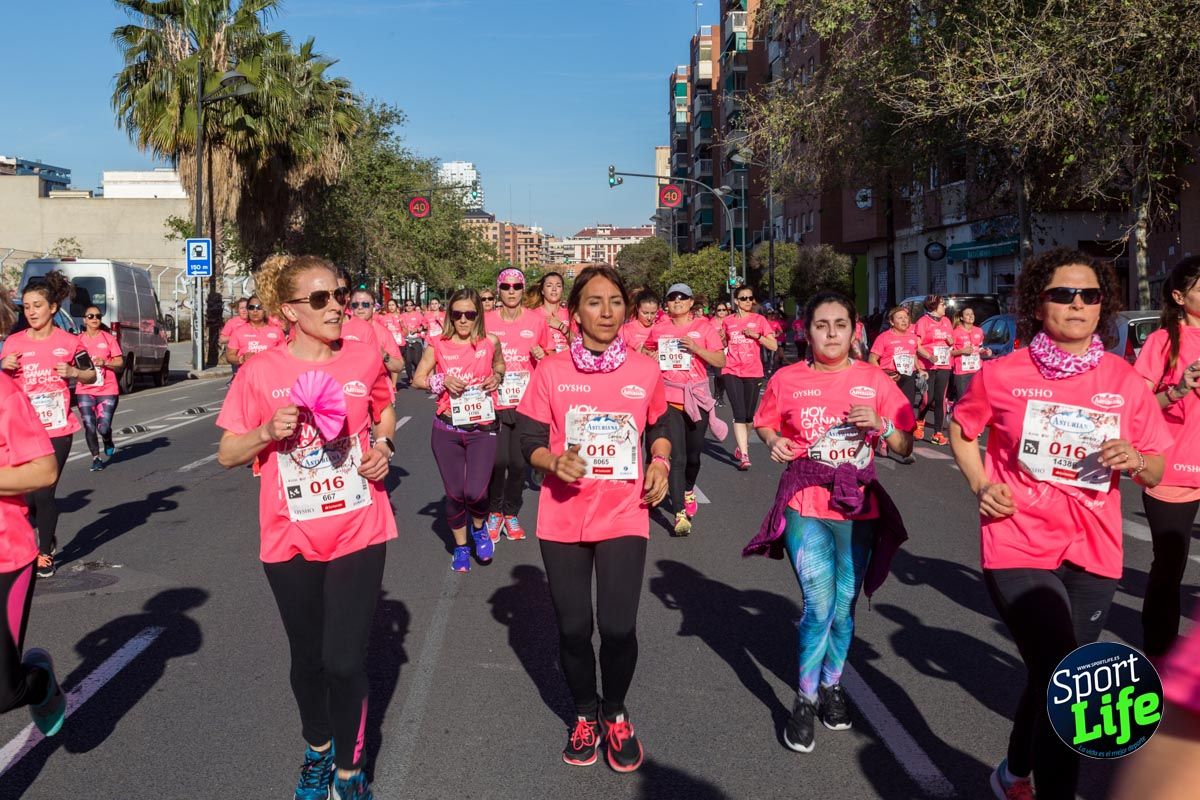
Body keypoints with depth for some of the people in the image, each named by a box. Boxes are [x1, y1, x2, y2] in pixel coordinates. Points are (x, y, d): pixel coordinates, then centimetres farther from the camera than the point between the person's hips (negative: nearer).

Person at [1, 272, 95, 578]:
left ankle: (45, 552, 17)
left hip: (58, 429, -2)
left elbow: (91, 374, 10)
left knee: (44, 492, -1)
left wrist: (73, 372, -10)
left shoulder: (69, 342, -1)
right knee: (27, 494, 0)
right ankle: (46, 535, 30)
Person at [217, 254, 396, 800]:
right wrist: (268, 431, -19)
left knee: (345, 661, -3)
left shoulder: (365, 360, -4)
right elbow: (227, 454, 0)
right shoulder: (261, 372, -8)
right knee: (307, 658, 16)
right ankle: (318, 750, 44)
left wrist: (383, 444, -3)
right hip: (291, 539, 0)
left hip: (359, 532, 0)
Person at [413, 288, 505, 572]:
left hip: (482, 429, -1)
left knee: (475, 492, -13)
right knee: (455, 493, 7)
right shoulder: (439, 345, -1)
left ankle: (479, 527, 22)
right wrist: (443, 380, -13)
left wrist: (497, 376, -2)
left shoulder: (490, 342, -1)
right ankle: (461, 546, 30)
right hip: (447, 430, 1)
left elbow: (499, 364, 20)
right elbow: (417, 379, 5)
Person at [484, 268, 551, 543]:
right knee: (497, 460, -9)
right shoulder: (486, 321, 0)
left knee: (519, 463, 4)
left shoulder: (537, 319, 1)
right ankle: (494, 513, 15)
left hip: (527, 402, 1)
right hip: (496, 403, -1)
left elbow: (548, 358, 14)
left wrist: (542, 356, -8)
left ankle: (511, 514, 25)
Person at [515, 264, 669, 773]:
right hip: (563, 519, 0)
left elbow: (659, 428, 17)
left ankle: (615, 714, 23)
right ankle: (584, 715, 35)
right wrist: (554, 462, -20)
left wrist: (660, 462, -2)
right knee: (573, 629, 8)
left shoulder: (645, 371, 1)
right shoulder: (551, 371, -3)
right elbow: (528, 440, 0)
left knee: (618, 626, -7)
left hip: (624, 516, 0)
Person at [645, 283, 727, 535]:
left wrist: (696, 348, -15)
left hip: (697, 398, 1)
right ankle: (680, 513, -11)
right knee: (676, 457, -10)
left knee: (693, 453, 14)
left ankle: (688, 490, 45)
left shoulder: (704, 328, 2)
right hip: (669, 399, -1)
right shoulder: (659, 329, 7)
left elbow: (720, 361, -4)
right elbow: (647, 354, 26)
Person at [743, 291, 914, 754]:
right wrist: (775, 442, -8)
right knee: (819, 604, -11)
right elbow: (765, 425, 13)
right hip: (805, 505, -2)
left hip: (858, 507, 2)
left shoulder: (874, 381, 1)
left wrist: (881, 425, -15)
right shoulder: (787, 380, -2)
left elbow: (906, 447, 4)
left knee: (844, 606, 11)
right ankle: (805, 700, 9)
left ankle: (832, 686, 35)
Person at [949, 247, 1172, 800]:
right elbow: (961, 429, 10)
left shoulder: (1125, 381, 0)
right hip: (1018, 548, -4)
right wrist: (980, 486, -6)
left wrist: (1136, 462, -16)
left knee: (1051, 679, 21)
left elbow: (1156, 471, 7)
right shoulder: (1002, 374, -7)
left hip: (1092, 554, 4)